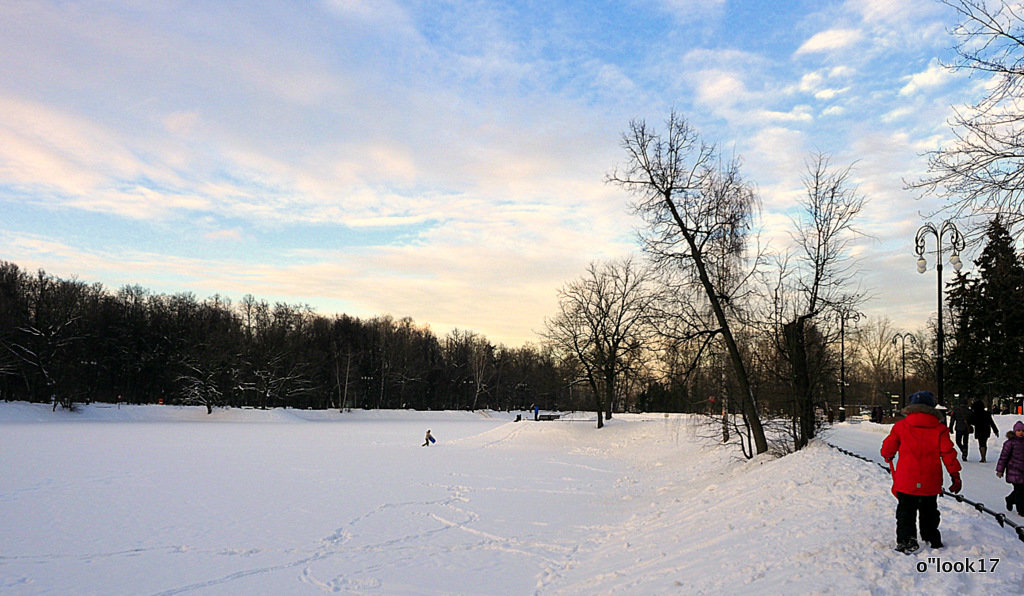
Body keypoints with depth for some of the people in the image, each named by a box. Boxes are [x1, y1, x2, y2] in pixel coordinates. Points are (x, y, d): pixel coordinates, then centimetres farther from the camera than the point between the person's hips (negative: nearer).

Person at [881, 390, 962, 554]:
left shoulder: (900, 426, -4)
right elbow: (948, 453, -2)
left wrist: (887, 456, 26)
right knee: (929, 511, 20)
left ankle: (906, 539, -3)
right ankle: (932, 539, 28)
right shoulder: (939, 429, -2)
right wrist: (955, 474, 6)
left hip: (906, 480, -2)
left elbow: (888, 447, 3)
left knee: (906, 511, 7)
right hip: (930, 482, 2)